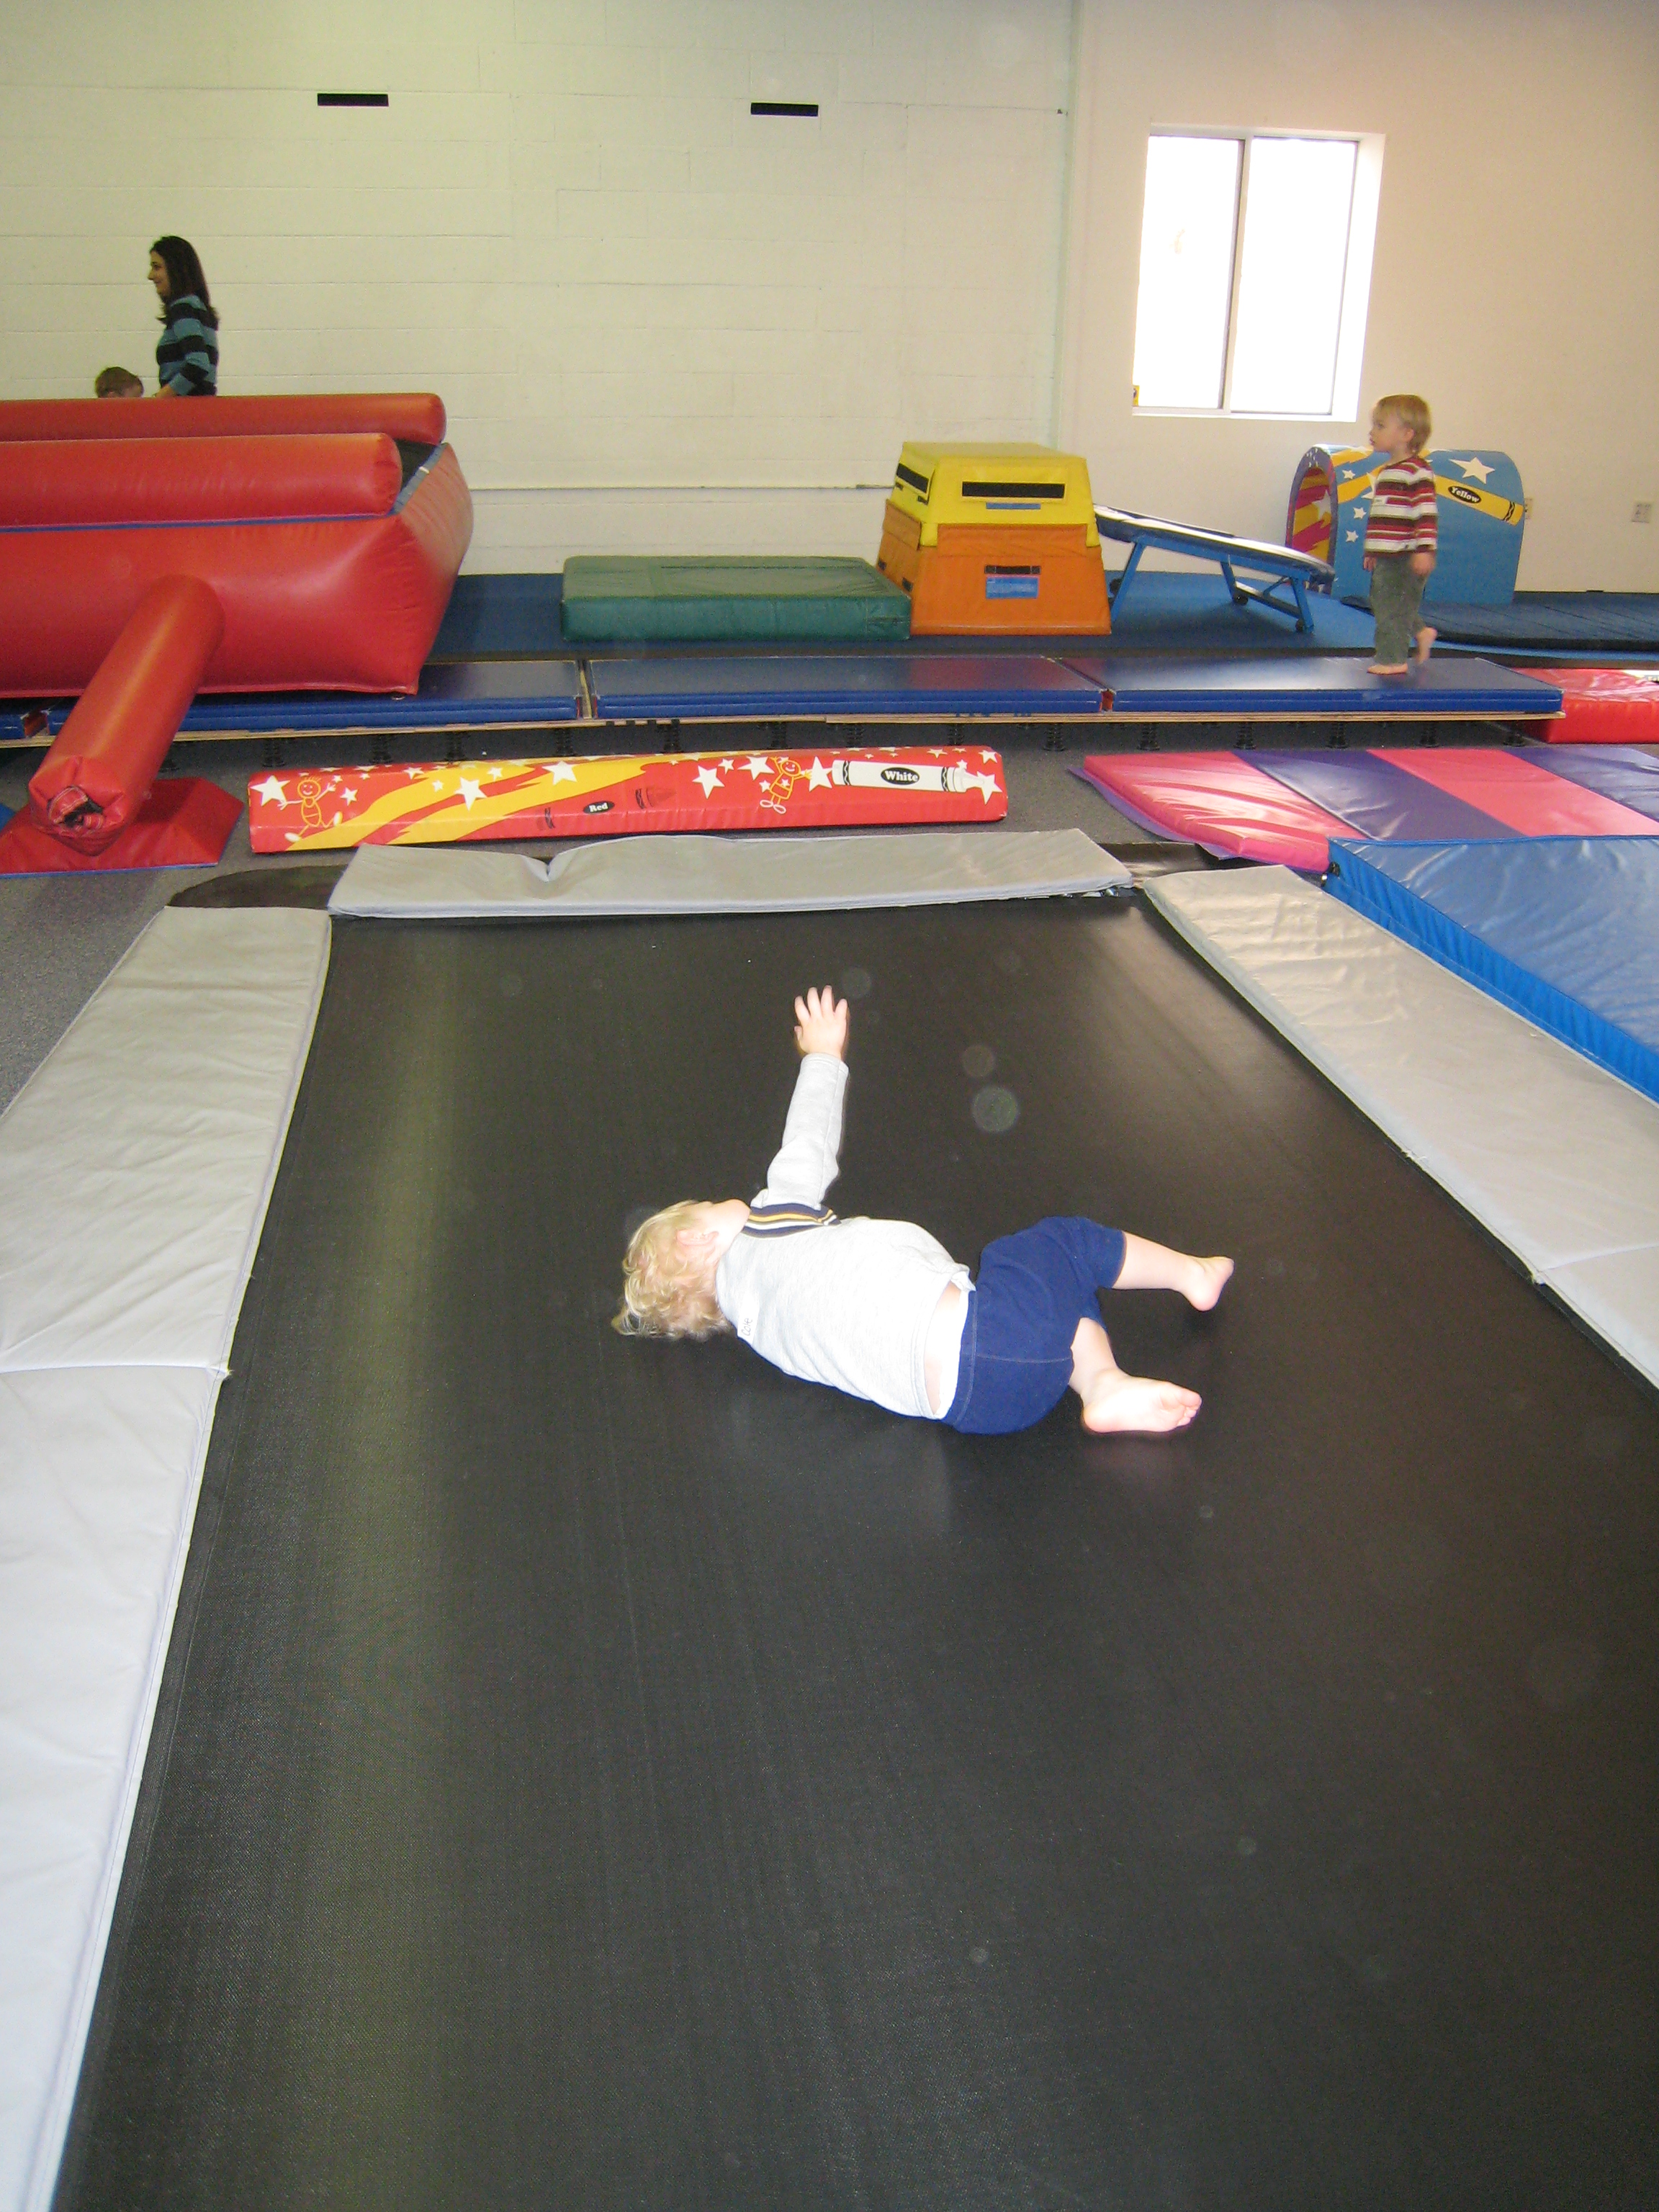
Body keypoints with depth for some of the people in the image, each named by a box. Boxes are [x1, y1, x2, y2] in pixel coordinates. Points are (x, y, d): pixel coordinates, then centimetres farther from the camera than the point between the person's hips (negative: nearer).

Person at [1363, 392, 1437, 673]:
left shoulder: (1417, 471, -13)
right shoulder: (1387, 473, 18)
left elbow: (1427, 512, -20)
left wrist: (1425, 550, -27)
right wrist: (1373, 551, 27)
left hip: (1406, 558, -10)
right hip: (1387, 557, 10)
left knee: (1393, 608, -7)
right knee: (1383, 602, 17)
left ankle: (1393, 659, 0)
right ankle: (1421, 632, 33)